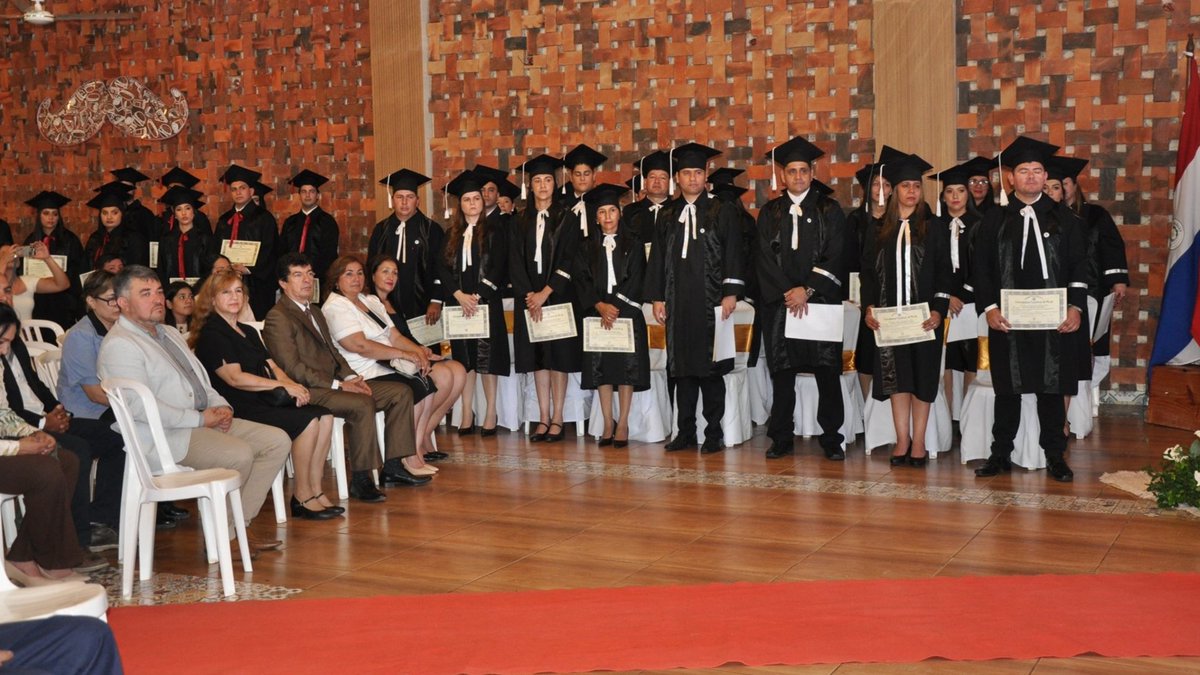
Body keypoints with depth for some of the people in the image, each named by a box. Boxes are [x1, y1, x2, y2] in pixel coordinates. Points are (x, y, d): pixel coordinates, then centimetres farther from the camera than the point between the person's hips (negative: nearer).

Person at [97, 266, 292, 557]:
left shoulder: (170, 334, 20)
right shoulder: (119, 345, -11)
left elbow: (201, 379, 25)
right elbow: (141, 407, -20)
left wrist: (220, 406, 3)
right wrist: (200, 419, -18)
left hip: (205, 420, 10)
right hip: (164, 435, -10)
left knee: (278, 441, -3)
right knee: (239, 454, -29)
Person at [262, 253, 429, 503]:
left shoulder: (315, 314, 24)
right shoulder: (278, 318, -8)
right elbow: (292, 368, -16)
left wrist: (351, 377, 3)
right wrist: (337, 385, -18)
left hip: (334, 383, 10)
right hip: (307, 391, -10)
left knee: (401, 392, 0)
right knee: (363, 404, -34)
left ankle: (392, 467, 0)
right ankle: (360, 480, -24)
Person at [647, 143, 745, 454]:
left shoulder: (722, 212, 3)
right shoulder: (668, 215, 13)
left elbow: (733, 254, -2)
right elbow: (658, 257, 13)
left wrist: (730, 293, -11)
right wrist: (657, 297, 6)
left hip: (711, 301, -3)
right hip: (677, 302, 3)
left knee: (711, 369, -1)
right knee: (682, 368, 6)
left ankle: (713, 434, 6)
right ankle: (686, 432, 13)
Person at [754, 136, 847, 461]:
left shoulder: (830, 210, 6)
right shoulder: (770, 213, 10)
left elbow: (835, 257, -2)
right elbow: (764, 258, 3)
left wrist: (807, 290, -12)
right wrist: (788, 293, -9)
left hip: (821, 300, -1)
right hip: (780, 301, 1)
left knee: (827, 370, -2)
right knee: (781, 372, 3)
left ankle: (831, 438, 6)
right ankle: (782, 438, 10)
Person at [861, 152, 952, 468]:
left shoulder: (933, 229, 4)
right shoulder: (881, 230, 8)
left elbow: (944, 273, -1)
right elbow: (868, 271, 7)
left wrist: (938, 311, -12)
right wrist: (869, 307, -5)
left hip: (924, 315, -1)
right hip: (889, 315, 2)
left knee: (922, 378, 1)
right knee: (896, 377, 3)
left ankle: (918, 442, 7)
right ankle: (902, 440, 9)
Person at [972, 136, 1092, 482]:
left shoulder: (1063, 218, 6)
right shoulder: (995, 220, 7)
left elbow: (1079, 266, 4)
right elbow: (982, 269, 4)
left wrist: (1075, 307, -8)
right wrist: (989, 307, -8)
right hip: (1007, 319, 0)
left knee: (1051, 388, 5)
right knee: (1008, 388, 6)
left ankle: (1055, 456, 14)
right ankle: (1001, 454, 15)